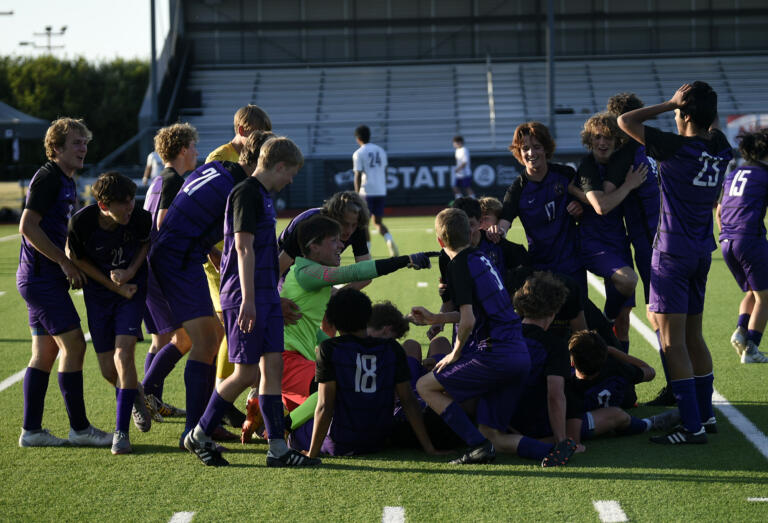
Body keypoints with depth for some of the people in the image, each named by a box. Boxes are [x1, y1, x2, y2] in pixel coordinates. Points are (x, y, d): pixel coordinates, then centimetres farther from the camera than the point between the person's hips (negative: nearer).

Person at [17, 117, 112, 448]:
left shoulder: (67, 182, 17)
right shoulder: (47, 177, -13)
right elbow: (28, 226, -19)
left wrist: (71, 266, 14)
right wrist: (66, 263, -17)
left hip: (48, 276, 10)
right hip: (40, 275, -10)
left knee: (45, 352, 9)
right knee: (73, 344, -9)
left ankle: (31, 430, 11)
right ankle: (79, 428, -4)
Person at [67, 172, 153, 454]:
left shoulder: (140, 218, -22)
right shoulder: (81, 222, -24)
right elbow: (77, 259, -6)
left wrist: (131, 272, -14)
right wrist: (115, 286, -11)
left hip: (133, 288, -1)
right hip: (98, 293, 1)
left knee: (123, 354, -18)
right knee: (108, 370, 3)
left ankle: (121, 431, -10)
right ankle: (135, 395, 39)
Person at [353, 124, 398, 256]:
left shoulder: (359, 154, -6)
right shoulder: (381, 151, 11)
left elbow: (358, 176, -10)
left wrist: (357, 195, -8)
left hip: (366, 192, -5)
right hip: (381, 191, 5)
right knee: (378, 221, 13)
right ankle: (389, 240, -13)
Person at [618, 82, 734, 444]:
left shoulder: (676, 148, -18)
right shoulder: (721, 149, 1)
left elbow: (626, 121, -11)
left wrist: (670, 103, -7)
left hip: (673, 251, -7)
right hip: (703, 249, 7)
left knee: (672, 342, -6)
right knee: (693, 336, 18)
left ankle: (692, 426, -9)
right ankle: (705, 414, 24)